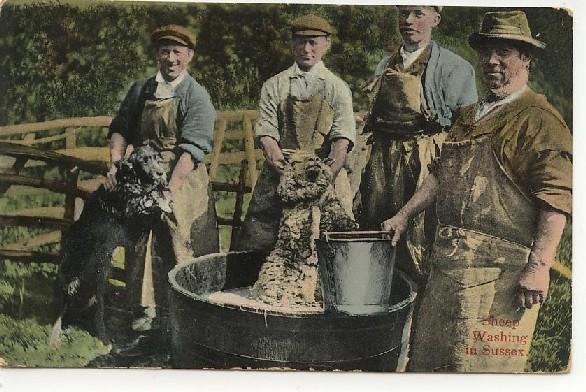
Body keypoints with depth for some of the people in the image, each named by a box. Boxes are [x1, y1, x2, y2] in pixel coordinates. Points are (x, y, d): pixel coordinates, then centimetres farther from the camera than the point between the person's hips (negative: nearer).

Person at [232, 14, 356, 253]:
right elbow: (267, 132, 0)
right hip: (279, 179, 1)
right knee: (257, 244, -4)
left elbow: (343, 137, -5)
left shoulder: (337, 88, 8)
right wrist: (279, 161, -21)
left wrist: (329, 174, -22)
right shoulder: (274, 86, 11)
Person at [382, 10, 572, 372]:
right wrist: (404, 216, 24)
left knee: (480, 363, -4)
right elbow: (441, 173, 28)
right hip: (449, 258, 9)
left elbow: (556, 198, -15)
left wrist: (539, 266, -22)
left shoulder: (539, 118, -7)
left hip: (499, 268, -8)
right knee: (430, 359, 15)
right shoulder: (470, 115, 20)